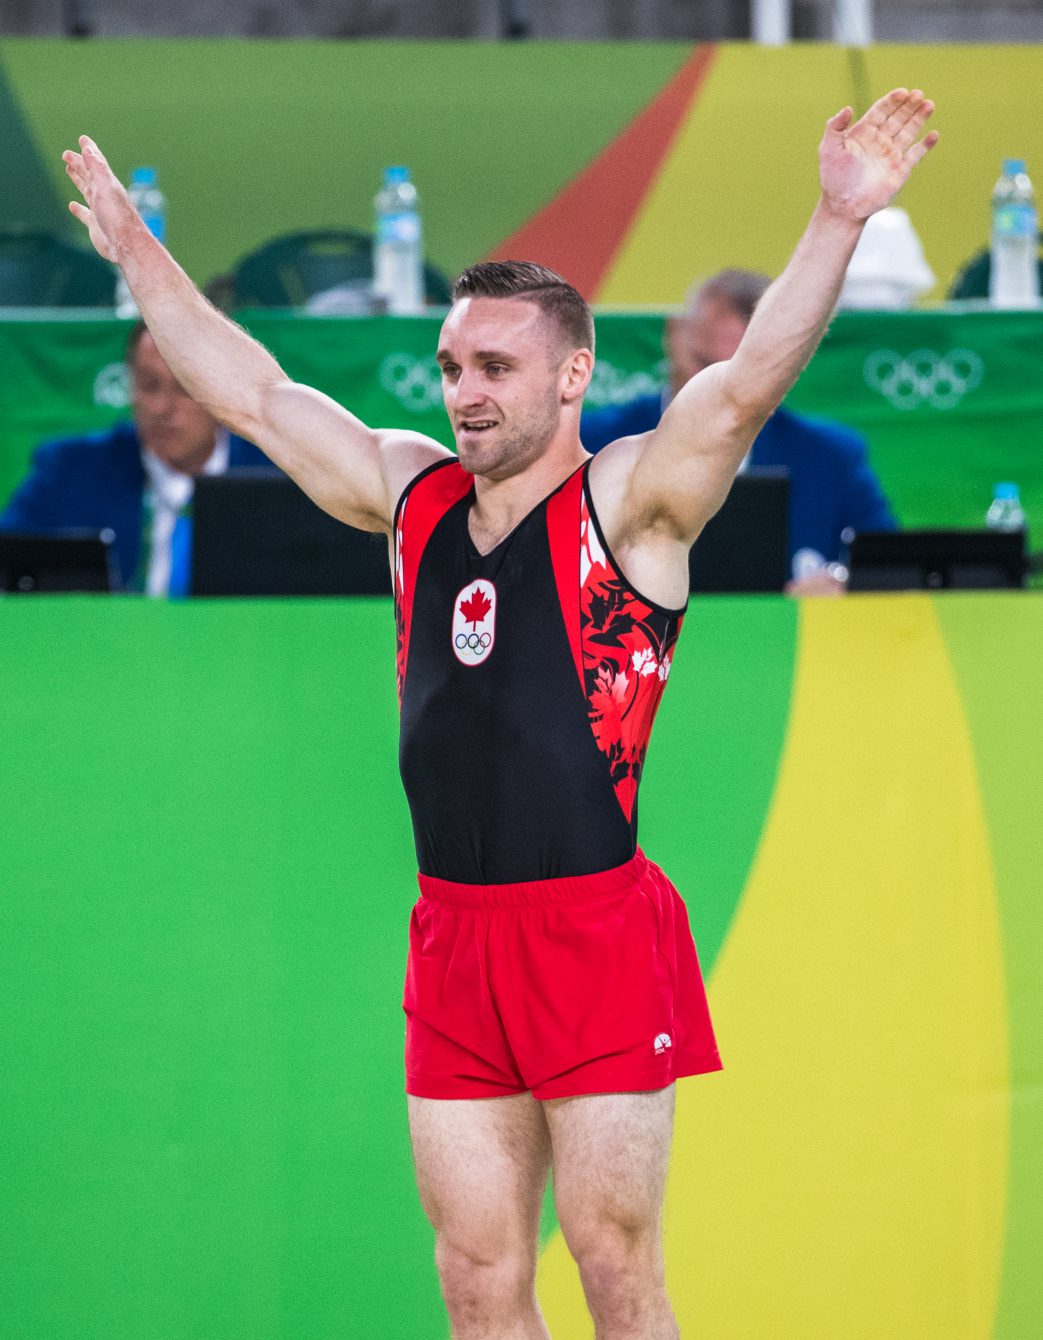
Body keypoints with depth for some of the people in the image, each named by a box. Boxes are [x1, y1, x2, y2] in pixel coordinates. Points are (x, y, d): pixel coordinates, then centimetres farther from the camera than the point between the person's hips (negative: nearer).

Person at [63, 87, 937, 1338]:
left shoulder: (625, 504, -5)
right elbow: (252, 392, 20)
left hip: (594, 931, -6)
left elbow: (748, 381, -19)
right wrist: (133, 248, 23)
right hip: (452, 938, 6)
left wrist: (837, 222, -32)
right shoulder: (410, 494, 12)